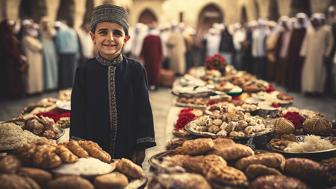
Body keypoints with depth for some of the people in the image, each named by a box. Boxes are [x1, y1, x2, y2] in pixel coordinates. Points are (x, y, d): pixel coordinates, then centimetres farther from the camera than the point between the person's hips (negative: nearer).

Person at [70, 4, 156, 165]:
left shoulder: (135, 70, -4)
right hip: (94, 148, 1)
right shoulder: (84, 71, -2)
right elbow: (78, 112, 0)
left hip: (128, 147, 0)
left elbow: (143, 110, -2)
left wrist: (142, 146, -4)